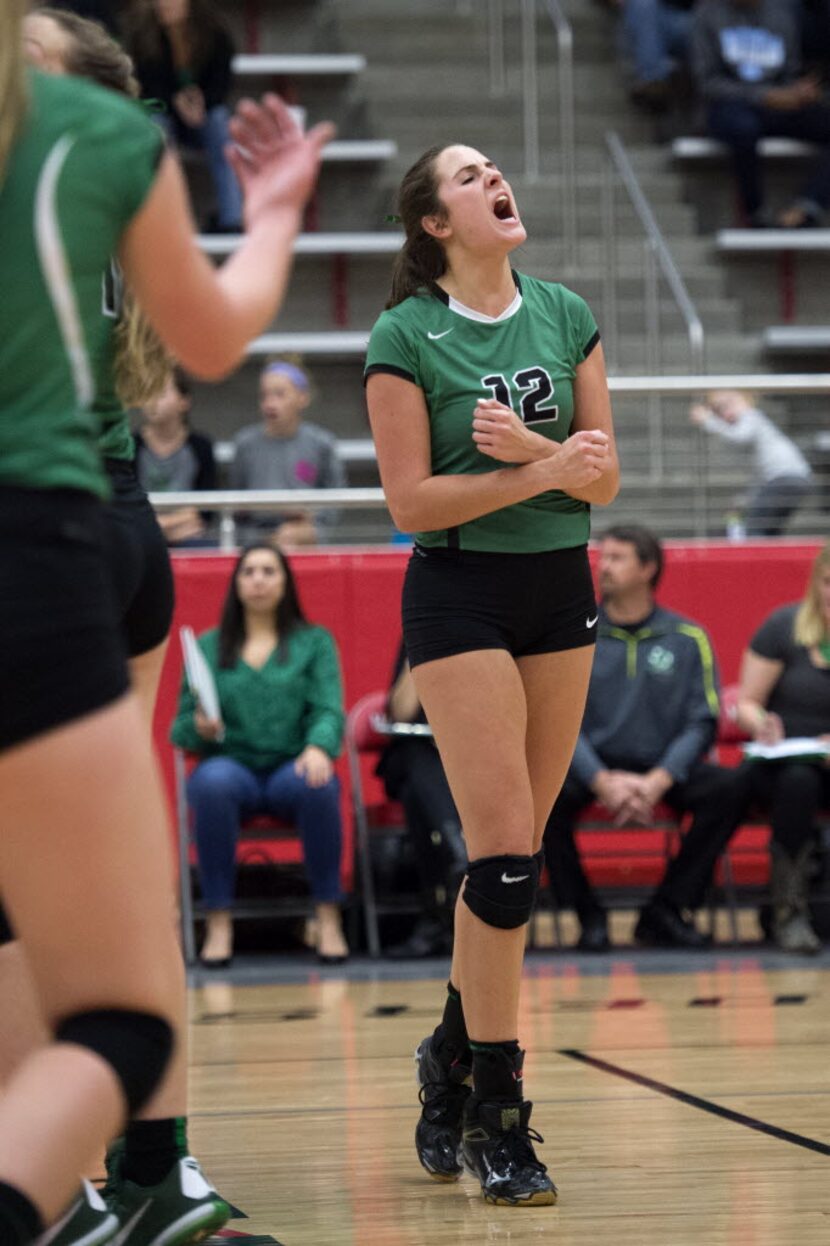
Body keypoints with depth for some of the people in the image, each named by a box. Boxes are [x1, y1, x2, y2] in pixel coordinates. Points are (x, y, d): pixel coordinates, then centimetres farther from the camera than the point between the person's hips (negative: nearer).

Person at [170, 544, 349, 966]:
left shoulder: (315, 641, 15)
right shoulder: (208, 646, 15)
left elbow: (329, 710, 1)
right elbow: (180, 729, 10)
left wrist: (318, 748, -21)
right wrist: (200, 729, -15)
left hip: (291, 768, 0)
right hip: (231, 762, 0)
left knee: (316, 785, -36)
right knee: (213, 783, -36)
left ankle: (328, 917, -25)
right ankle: (218, 922, -31)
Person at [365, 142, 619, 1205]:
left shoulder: (566, 317, 6)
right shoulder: (404, 337, -8)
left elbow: (603, 479, 5)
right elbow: (411, 500, -11)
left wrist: (527, 442, -15)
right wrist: (540, 474, -20)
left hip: (559, 595, 5)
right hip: (458, 597, -5)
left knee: (509, 855, 8)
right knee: (504, 851, -12)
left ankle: (450, 1067, 25)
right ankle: (496, 1119, -5)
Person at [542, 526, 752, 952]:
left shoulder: (687, 638, 5)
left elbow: (702, 722, 0)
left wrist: (658, 781, -17)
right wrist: (603, 781, -20)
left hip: (662, 769, 1)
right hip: (591, 767, -1)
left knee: (726, 788, -26)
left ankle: (665, 910, -15)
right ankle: (587, 915, -14)